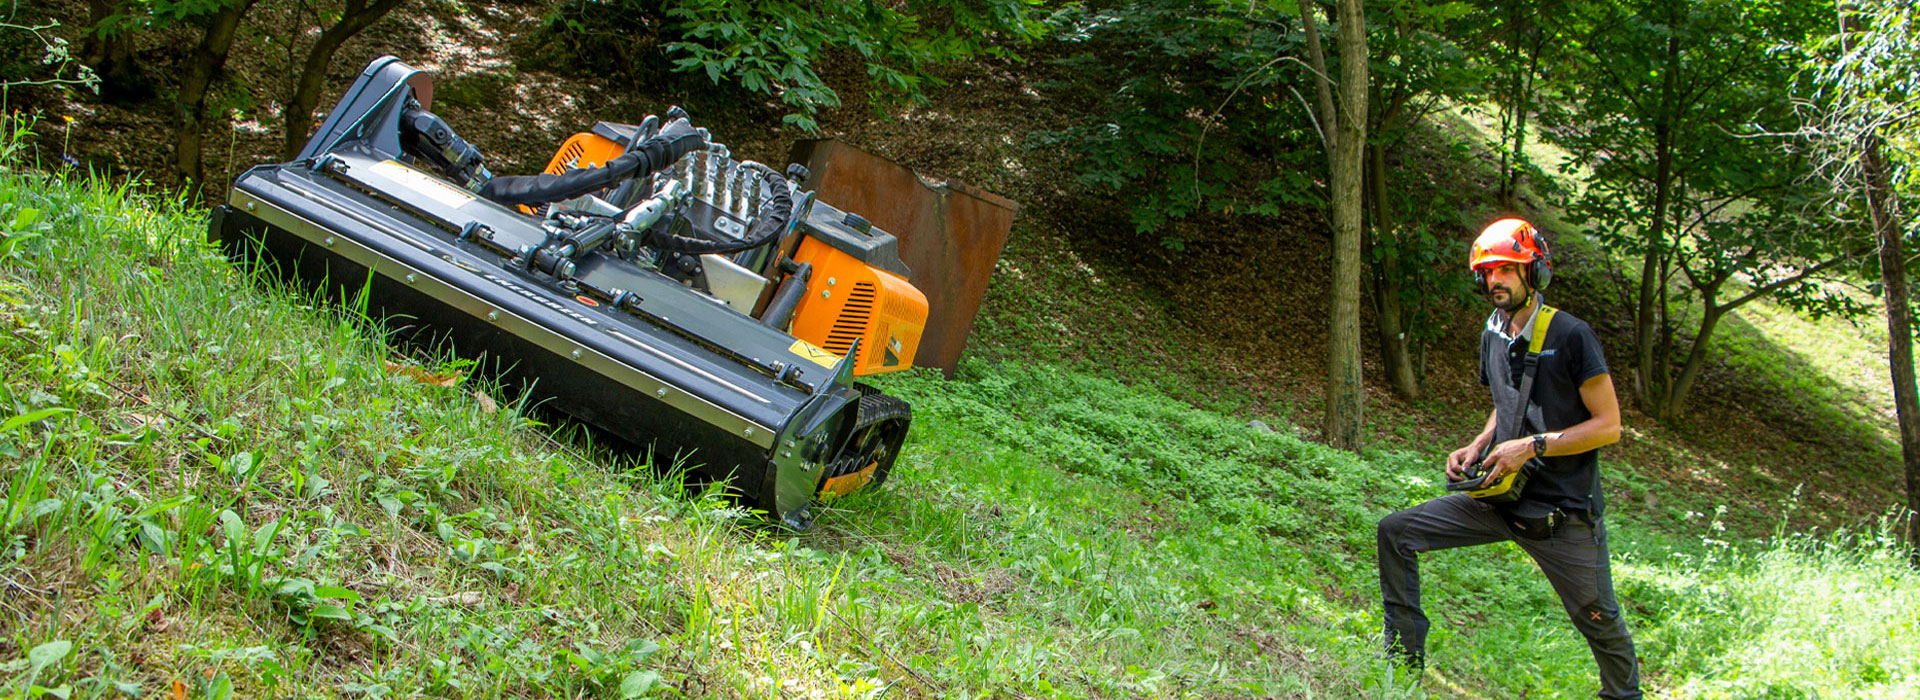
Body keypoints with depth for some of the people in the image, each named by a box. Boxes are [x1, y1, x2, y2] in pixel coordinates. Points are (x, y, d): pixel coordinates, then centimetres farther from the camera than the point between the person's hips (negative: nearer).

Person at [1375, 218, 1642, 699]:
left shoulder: (1571, 336, -12)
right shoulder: (1493, 336, 8)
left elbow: (1608, 425, -13)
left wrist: (1532, 446, -19)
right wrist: (1477, 447, 5)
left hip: (1564, 511, -6)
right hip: (1502, 497, 6)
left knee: (1599, 622, 6)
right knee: (1396, 532, -2)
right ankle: (1404, 659, 7)